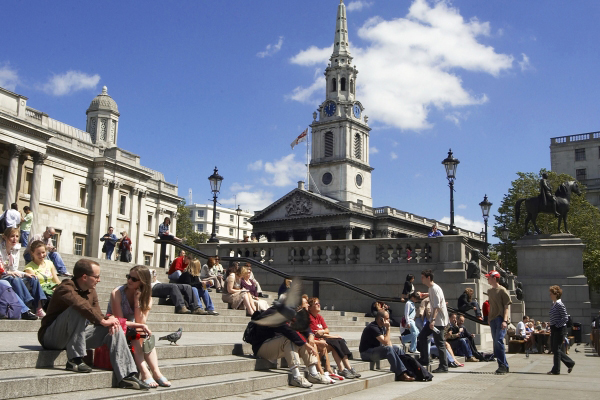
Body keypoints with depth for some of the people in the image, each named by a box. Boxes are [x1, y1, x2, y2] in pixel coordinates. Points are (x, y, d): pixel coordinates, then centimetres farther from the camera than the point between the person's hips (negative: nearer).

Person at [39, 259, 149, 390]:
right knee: (78, 311, -32)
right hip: (52, 338, -8)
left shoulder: (91, 292, 8)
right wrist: (104, 321, -30)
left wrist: (109, 319, -15)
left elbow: (97, 315, 7)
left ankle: (126, 376, -13)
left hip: (77, 337, 8)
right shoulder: (66, 288, -19)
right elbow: (83, 306, -37)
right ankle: (74, 360, -29)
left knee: (114, 329, -6)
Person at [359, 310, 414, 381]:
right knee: (388, 349, -30)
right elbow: (385, 342, -27)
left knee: (397, 348, 2)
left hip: (376, 349, 10)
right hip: (366, 353, -10)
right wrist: (388, 328, -22)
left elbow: (387, 340, 18)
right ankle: (401, 374, -29)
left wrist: (390, 345, -3)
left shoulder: (382, 327, 8)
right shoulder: (373, 328, -23)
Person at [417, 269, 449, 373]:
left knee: (439, 343, -4)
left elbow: (436, 306, -27)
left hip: (439, 320, -10)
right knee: (422, 336, 10)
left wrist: (433, 320, -33)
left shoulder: (435, 289, -18)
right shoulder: (431, 288, 12)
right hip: (434, 320, 10)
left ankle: (444, 367, 4)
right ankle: (425, 360, 15)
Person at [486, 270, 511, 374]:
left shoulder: (502, 290, -5)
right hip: (492, 319, 8)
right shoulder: (490, 291, 17)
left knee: (499, 341, -16)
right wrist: (488, 319, 16)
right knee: (496, 343, 6)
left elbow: (506, 306, -9)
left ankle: (504, 366, -10)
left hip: (500, 319, -8)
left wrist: (505, 320, -17)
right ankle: (502, 366, 11)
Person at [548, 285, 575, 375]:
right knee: (553, 348, 12)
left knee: (557, 349, -3)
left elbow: (565, 318, -18)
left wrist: (557, 325, -17)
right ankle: (570, 363, 25)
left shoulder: (560, 304, -14)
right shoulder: (553, 304, 13)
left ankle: (556, 370, 5)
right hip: (554, 329, 9)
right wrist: (552, 327, 13)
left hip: (559, 329, -9)